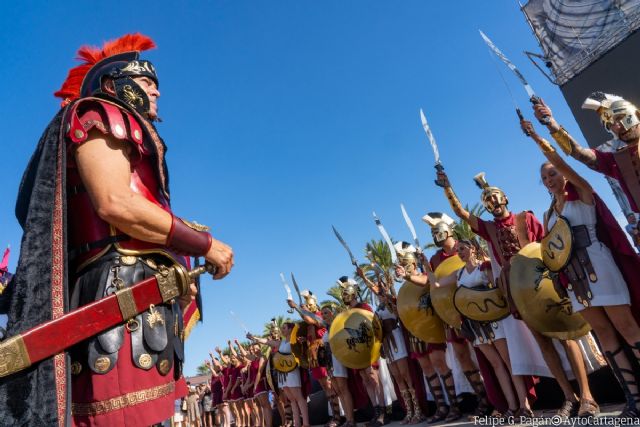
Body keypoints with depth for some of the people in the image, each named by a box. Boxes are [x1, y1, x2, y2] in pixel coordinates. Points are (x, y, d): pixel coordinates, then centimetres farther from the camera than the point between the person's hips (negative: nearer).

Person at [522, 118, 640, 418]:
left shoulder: (583, 195, 3)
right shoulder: (549, 214, 17)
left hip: (596, 264, -5)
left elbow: (561, 162, -12)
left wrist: (536, 138, -15)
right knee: (603, 333, 4)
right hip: (572, 274, 6)